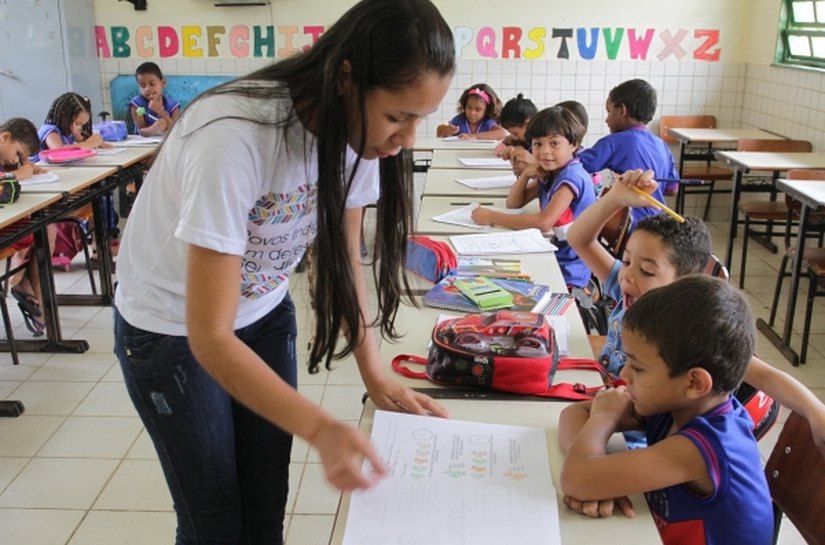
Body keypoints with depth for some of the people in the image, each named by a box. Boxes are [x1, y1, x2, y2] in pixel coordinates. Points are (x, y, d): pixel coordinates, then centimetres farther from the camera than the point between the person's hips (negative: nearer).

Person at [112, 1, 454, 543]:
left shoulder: (357, 128, -16)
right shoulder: (235, 138, -36)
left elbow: (343, 256, -3)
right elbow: (210, 337, -33)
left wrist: (375, 374, -13)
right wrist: (323, 430, -42)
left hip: (263, 312, 5)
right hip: (172, 328, -5)